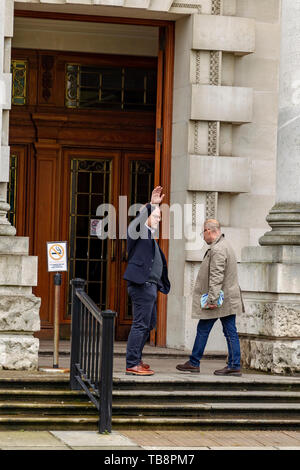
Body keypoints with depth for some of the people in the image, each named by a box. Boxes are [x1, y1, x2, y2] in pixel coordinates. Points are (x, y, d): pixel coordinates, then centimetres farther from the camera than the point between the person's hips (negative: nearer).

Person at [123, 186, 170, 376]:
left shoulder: (151, 236, 23)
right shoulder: (138, 232, -4)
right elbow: (138, 219, -27)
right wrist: (151, 205, -36)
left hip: (150, 285, 10)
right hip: (142, 284, -10)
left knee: (149, 324, 16)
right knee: (141, 324, -10)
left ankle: (136, 360, 25)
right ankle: (132, 365, -8)